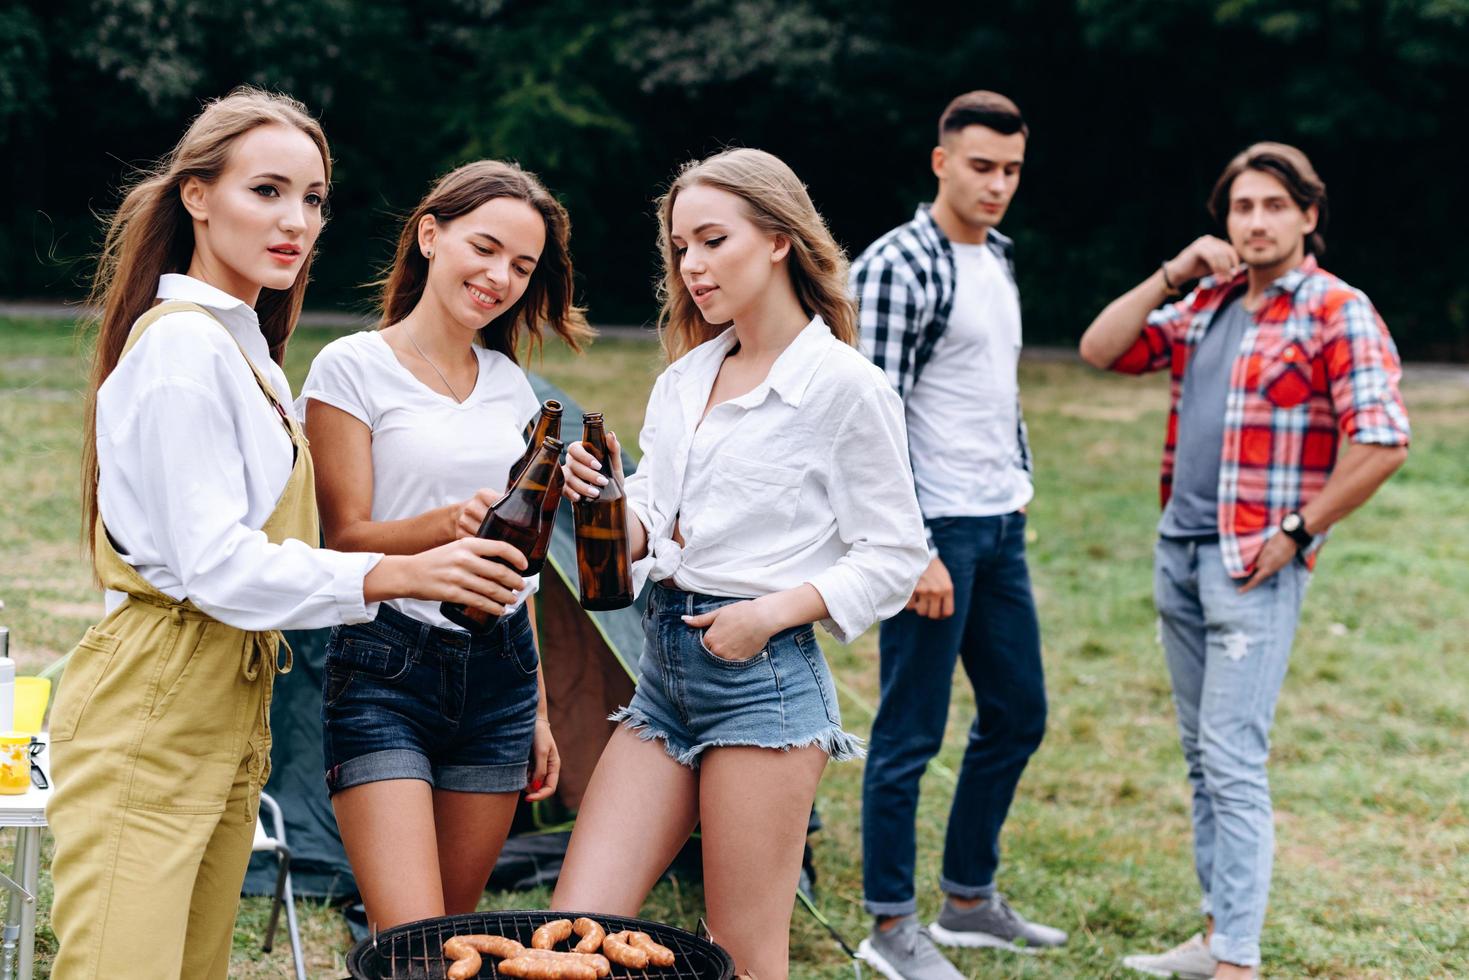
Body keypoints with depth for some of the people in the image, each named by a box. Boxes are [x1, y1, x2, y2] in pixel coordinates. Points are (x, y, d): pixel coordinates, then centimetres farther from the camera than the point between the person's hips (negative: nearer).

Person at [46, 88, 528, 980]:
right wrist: (401, 576, -23)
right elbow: (216, 566, -18)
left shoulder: (242, 346, 17)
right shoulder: (183, 347, -13)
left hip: (232, 704, 10)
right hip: (152, 712, -10)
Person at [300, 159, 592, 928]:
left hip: (499, 671, 5)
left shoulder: (509, 384, 13)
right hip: (386, 670, -5)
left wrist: (538, 708, 17)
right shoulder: (353, 367, -4)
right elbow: (346, 537, -9)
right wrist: (450, 523, -28)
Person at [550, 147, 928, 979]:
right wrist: (608, 498, -4)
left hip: (764, 674, -6)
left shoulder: (845, 387, -7)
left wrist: (775, 611, -16)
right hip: (664, 667, 7)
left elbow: (895, 557, -5)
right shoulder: (685, 377, 13)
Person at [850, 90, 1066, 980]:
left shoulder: (1000, 258, 13)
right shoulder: (896, 267, -14)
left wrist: (1020, 490, 19)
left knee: (1018, 714, 15)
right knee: (912, 732, -1)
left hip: (1001, 528, 9)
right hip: (933, 531, -9)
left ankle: (970, 899, 28)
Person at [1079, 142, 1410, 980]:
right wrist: (1171, 277, 0)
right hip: (1179, 552, 7)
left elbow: (1384, 441, -15)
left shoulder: (1338, 313, -8)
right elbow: (1101, 351, 10)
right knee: (1204, 760, 12)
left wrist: (1296, 533, -14)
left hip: (1253, 565, -7)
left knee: (1233, 763, -10)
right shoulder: (1208, 305, 13)